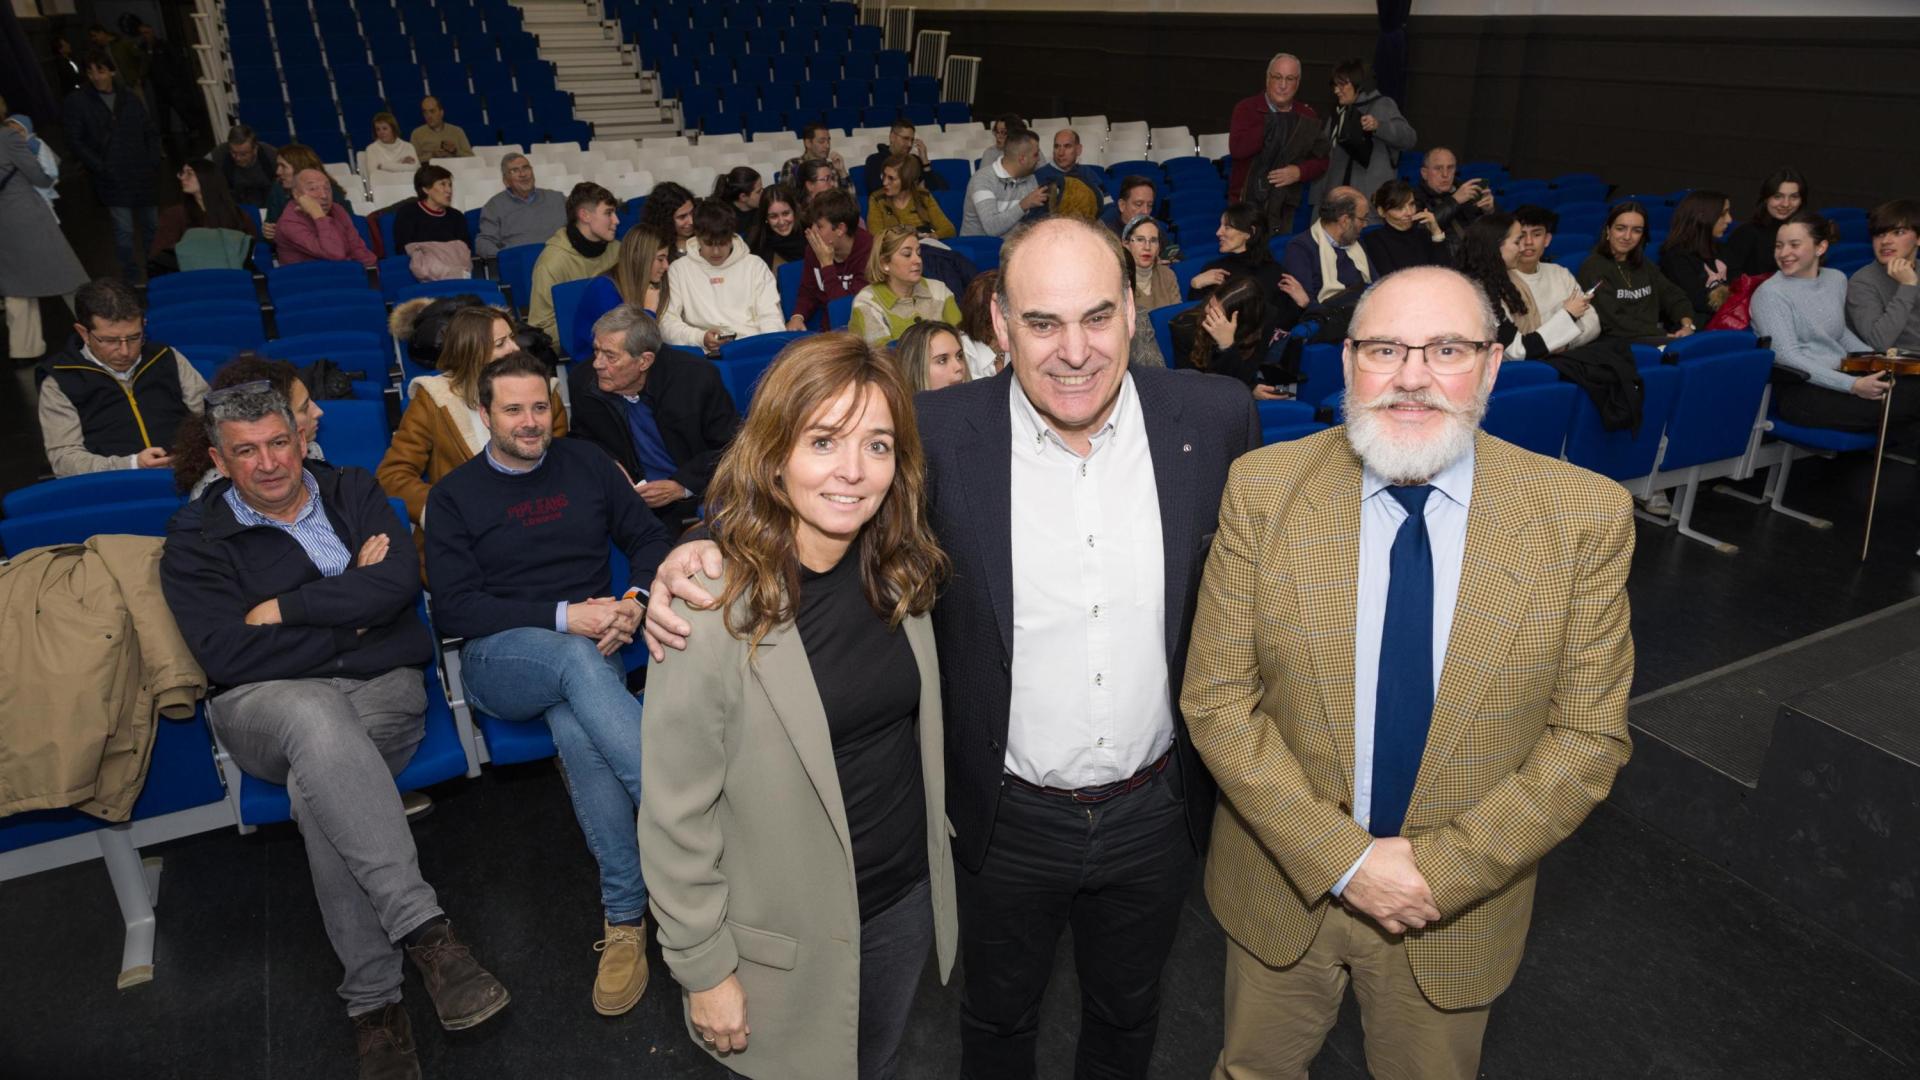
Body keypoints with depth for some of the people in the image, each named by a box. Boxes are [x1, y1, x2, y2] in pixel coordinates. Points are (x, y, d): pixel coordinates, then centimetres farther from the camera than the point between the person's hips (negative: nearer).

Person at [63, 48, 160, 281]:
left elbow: (149, 130, 12)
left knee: (152, 226, 12)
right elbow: (75, 140, -4)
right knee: (124, 231, -6)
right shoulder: (77, 100, -2)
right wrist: (99, 167, -13)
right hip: (112, 177, -3)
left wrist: (153, 160, -1)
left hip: (140, 173, 3)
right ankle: (132, 278, 4)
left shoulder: (128, 95, 7)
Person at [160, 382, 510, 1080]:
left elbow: (401, 581, -6)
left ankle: (372, 999, -27)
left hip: (385, 688, 1)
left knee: (316, 782, -31)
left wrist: (285, 609, -8)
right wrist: (350, 613, -6)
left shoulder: (353, 492, 12)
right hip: (267, 704, -1)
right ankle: (424, 930, -41)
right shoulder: (195, 541, 8)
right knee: (318, 717, -38)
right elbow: (227, 657, -7)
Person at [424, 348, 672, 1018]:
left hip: (589, 649, 1)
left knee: (575, 725, -36)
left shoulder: (586, 465, 14)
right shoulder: (454, 496, 7)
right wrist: (563, 617, -15)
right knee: (577, 657, -38)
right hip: (499, 660, -1)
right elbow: (453, 609, -3)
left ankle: (626, 916, -32)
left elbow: (648, 539, 15)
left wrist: (635, 602, -8)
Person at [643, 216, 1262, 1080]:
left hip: (1155, 811, 2)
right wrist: (715, 550, -24)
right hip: (1011, 819, -1)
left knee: (1127, 1011, 29)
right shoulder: (939, 433, -17)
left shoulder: (1216, 419, -12)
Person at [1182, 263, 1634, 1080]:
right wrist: (1342, 858, -18)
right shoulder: (1264, 488, -14)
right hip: (1285, 879, 0)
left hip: (1460, 899, 0)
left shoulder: (1584, 515, -13)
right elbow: (1216, 698, -12)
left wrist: (1440, 869, -16)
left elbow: (1588, 735, -9)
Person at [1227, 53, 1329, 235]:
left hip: (1284, 204, 3)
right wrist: (1272, 124, -16)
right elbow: (1237, 149, -18)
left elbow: (1321, 161, 11)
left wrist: (1299, 172, -10)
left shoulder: (1307, 116, 10)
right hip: (1247, 200, -3)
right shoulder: (1247, 108, -1)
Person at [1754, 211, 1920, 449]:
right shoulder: (1770, 293, -8)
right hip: (1799, 392, -7)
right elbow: (1787, 357, -17)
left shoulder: (1836, 279, 13)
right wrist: (1852, 386, -23)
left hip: (1842, 377, 7)